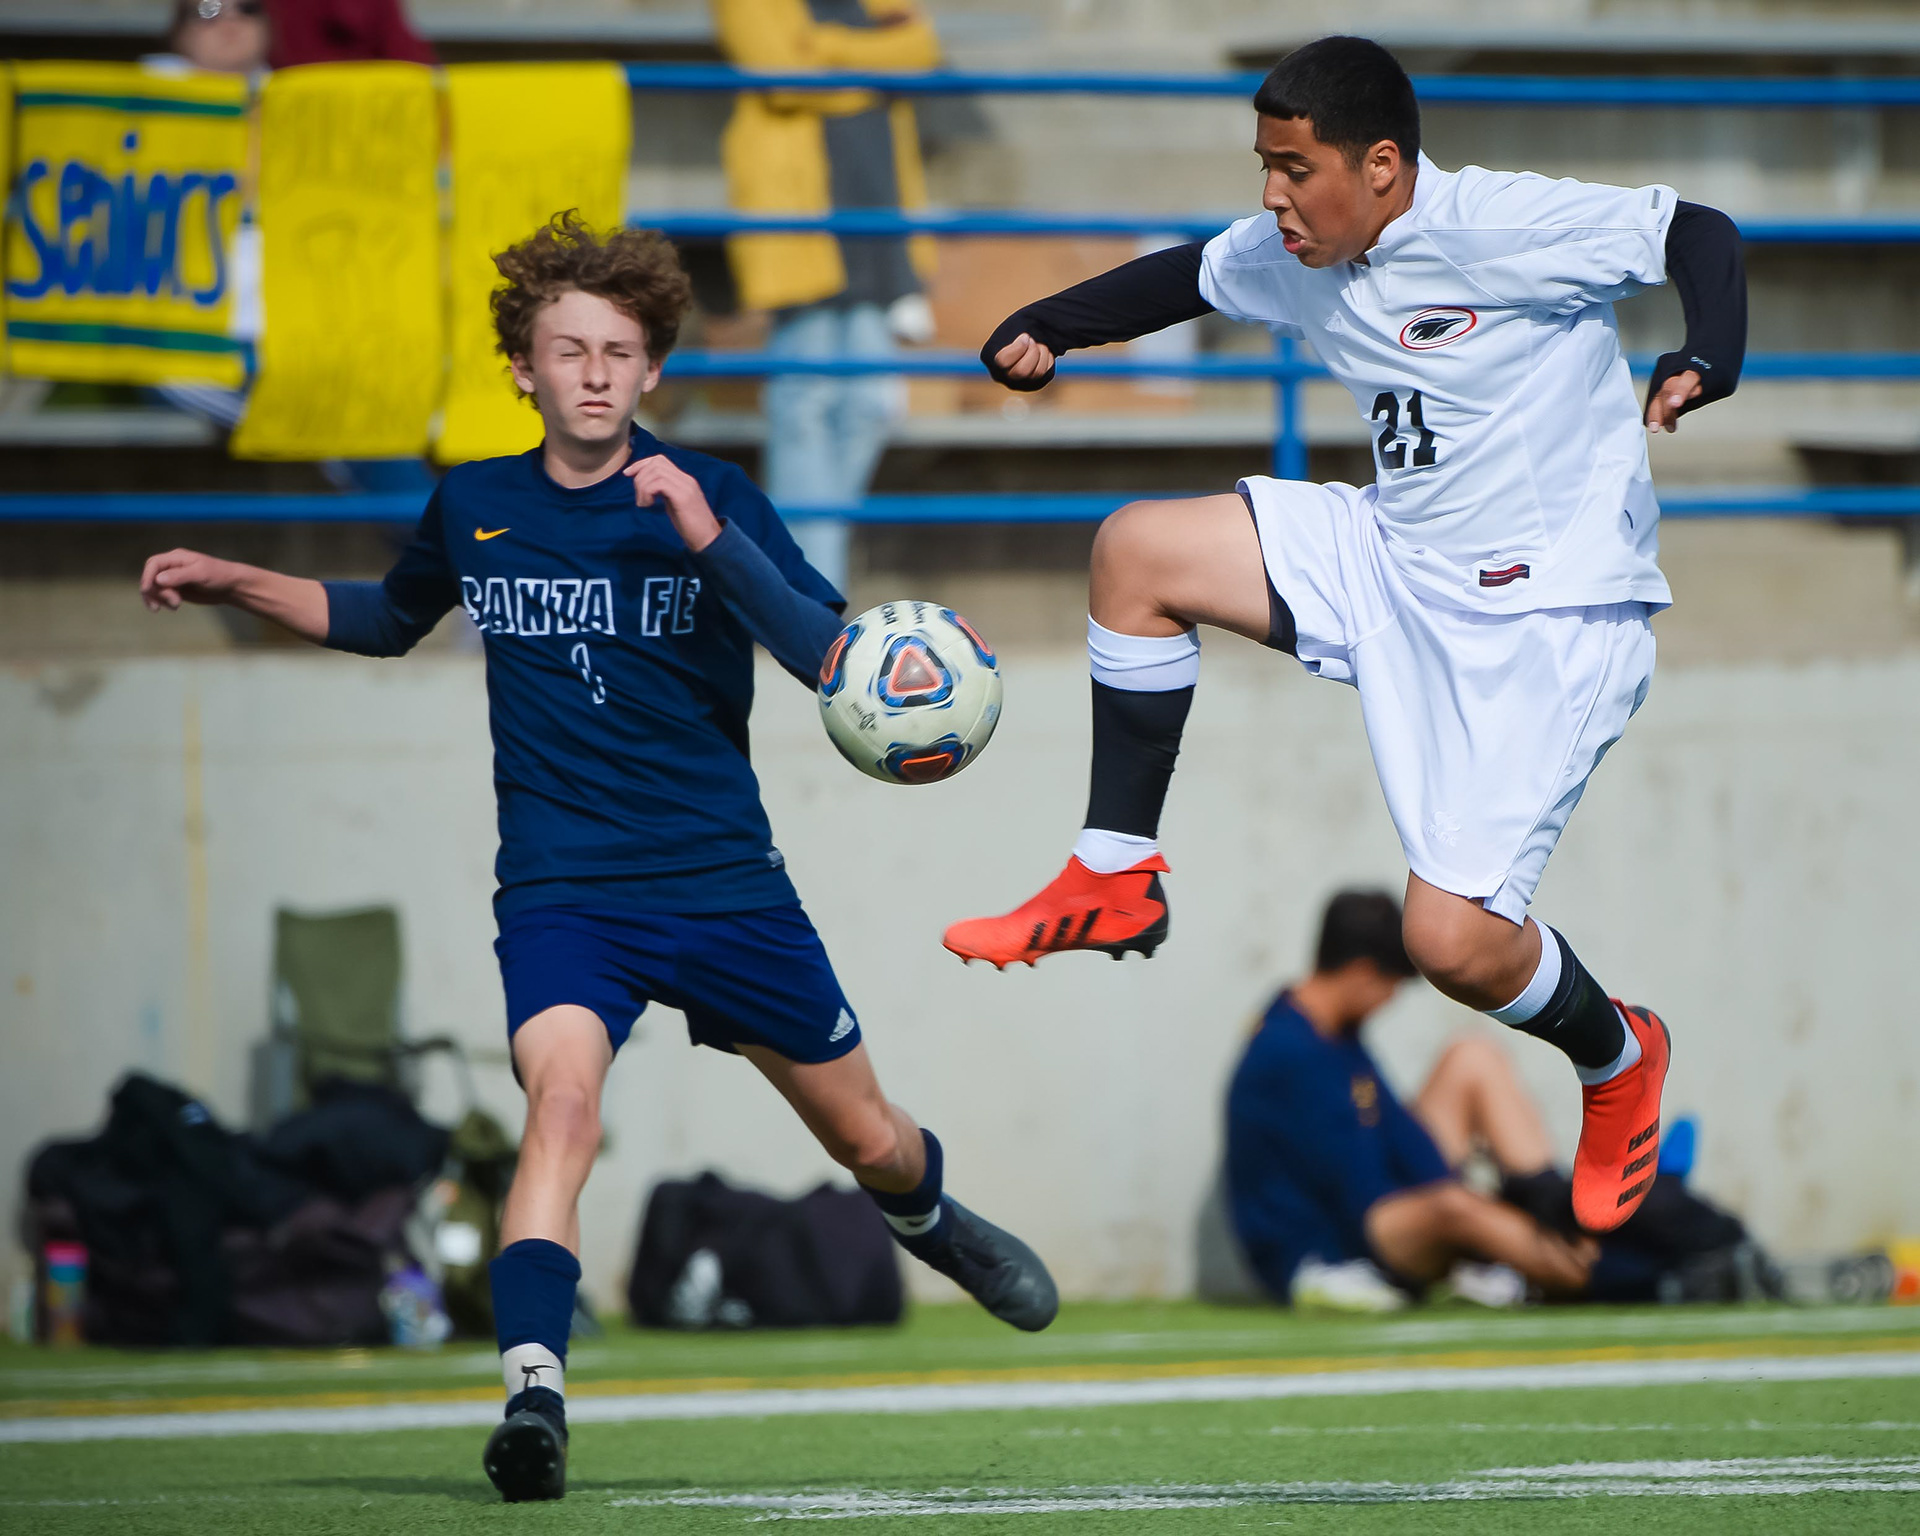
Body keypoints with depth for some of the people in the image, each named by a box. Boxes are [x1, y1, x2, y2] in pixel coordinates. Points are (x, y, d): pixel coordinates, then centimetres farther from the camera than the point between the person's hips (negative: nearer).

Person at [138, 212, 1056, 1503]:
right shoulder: (472, 509, 4)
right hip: (560, 896, 0)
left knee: (869, 1142, 14)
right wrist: (236, 584, 14)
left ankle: (929, 1218, 51)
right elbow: (388, 621, 26)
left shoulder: (711, 498, -5)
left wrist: (712, 541, -29)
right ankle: (535, 1391, -40)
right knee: (563, 1092, -30)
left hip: (724, 883, 0)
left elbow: (833, 661, -16)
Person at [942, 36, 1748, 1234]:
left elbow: (1697, 234, -20)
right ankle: (1117, 880, 9)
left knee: (1453, 942, -13)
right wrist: (1045, 329, 10)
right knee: (1138, 552, -2)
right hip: (1398, 563, 8)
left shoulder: (1502, 228, -22)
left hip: (1551, 617, -8)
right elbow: (1190, 279, 21)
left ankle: (1618, 1059, 21)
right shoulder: (1296, 259, 1)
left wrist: (1707, 362, -38)